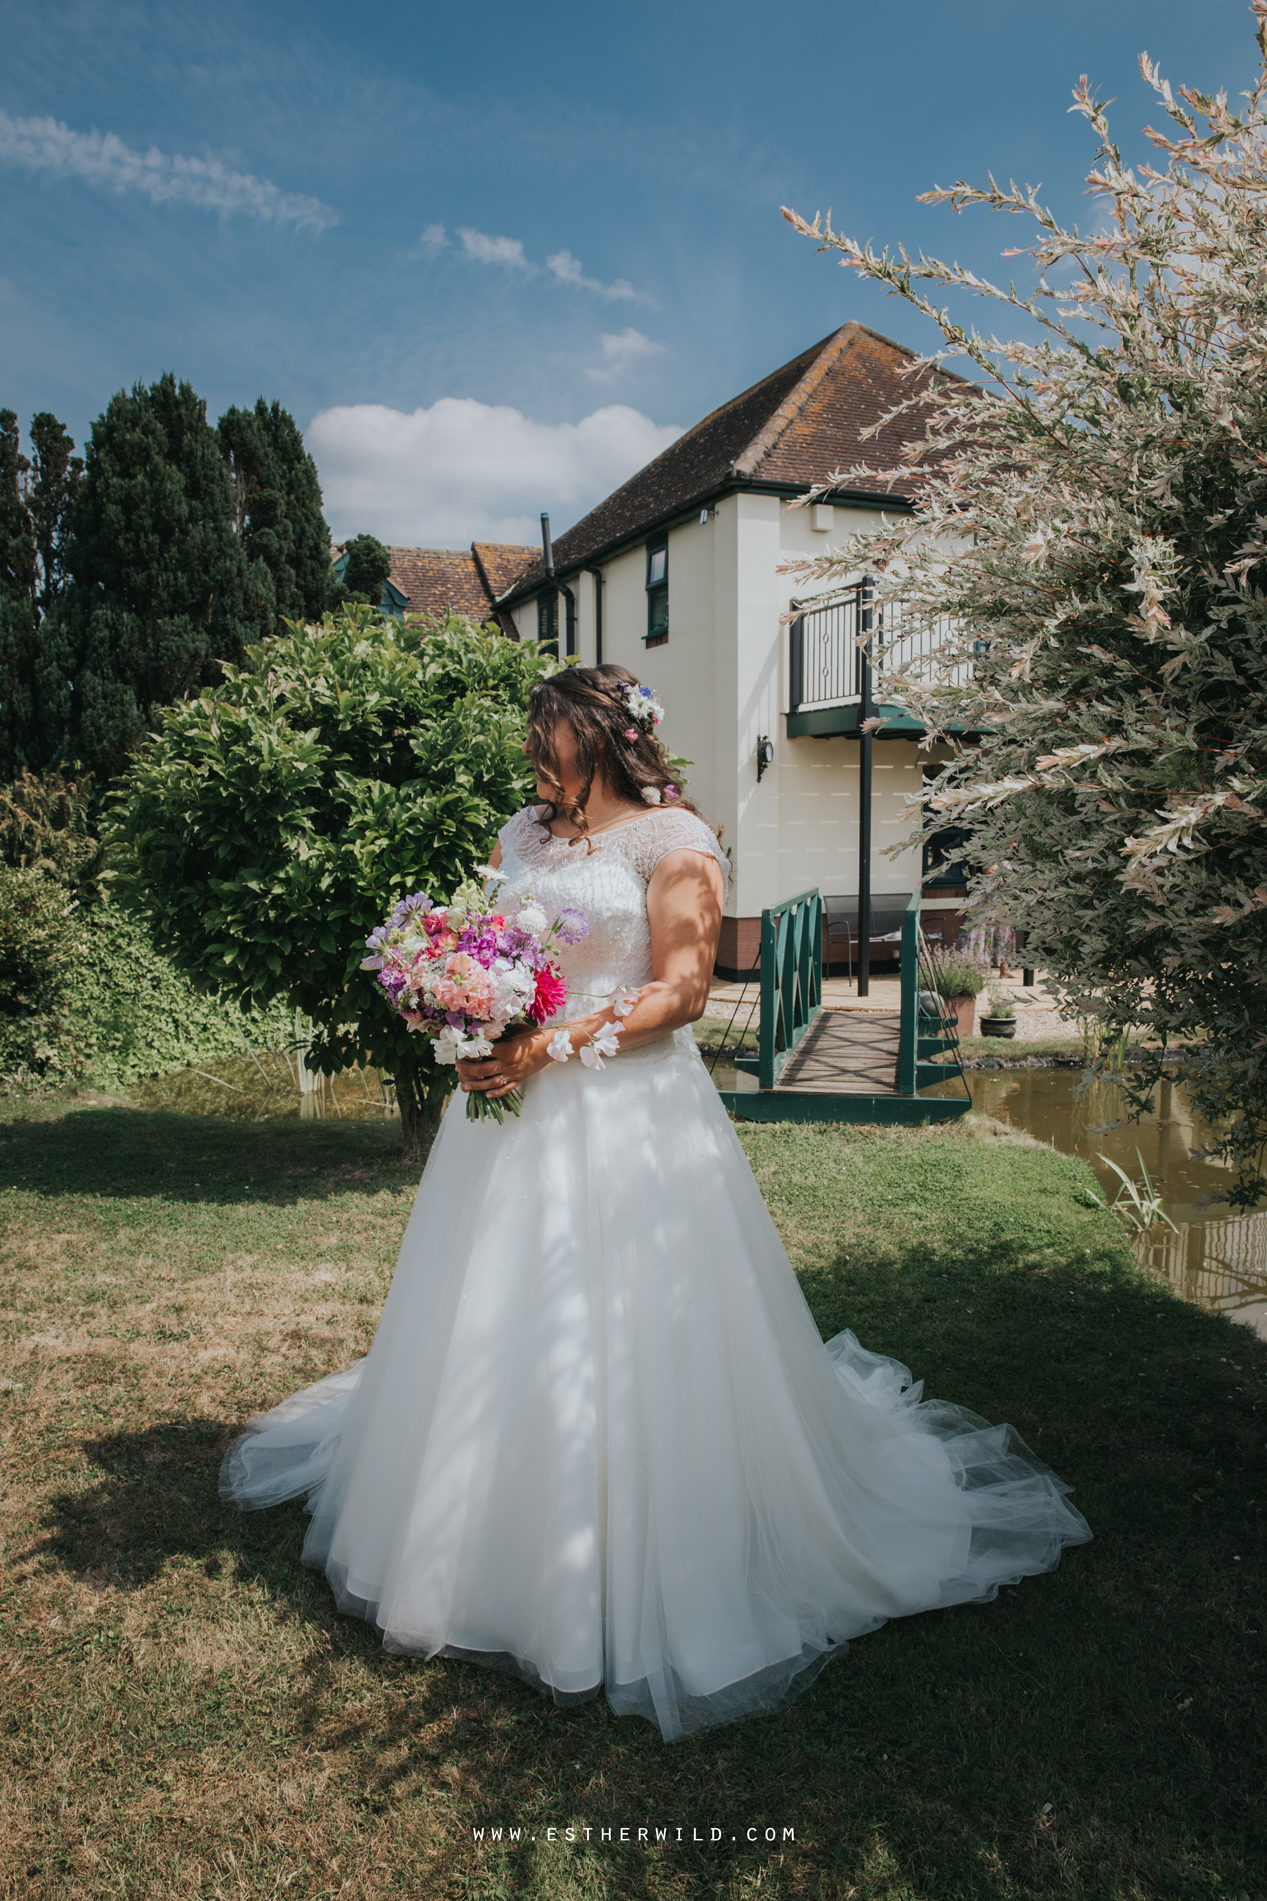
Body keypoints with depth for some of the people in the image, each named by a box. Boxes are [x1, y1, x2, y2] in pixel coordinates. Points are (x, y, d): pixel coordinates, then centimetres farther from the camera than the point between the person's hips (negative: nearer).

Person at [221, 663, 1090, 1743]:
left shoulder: (674, 839, -5)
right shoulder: (522, 834, 16)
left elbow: (682, 990, -12)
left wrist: (558, 1045, -20)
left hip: (629, 1116, -6)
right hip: (515, 1107, 7)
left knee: (622, 1342, -1)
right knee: (492, 1326, 12)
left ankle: (637, 1580, 18)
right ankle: (497, 1551, 32)